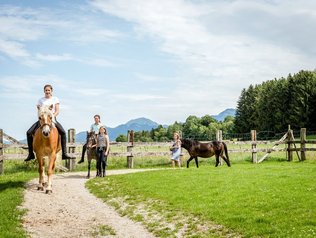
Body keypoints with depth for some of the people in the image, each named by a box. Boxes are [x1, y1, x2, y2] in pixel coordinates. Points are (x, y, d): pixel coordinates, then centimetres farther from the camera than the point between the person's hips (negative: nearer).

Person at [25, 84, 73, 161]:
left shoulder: (55, 99, 8)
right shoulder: (40, 100, 11)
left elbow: (57, 111, 1)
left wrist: (52, 116, -17)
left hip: (52, 119, -1)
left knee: (63, 132, -25)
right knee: (29, 133, -15)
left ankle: (64, 153, -22)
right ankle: (31, 154, -7)